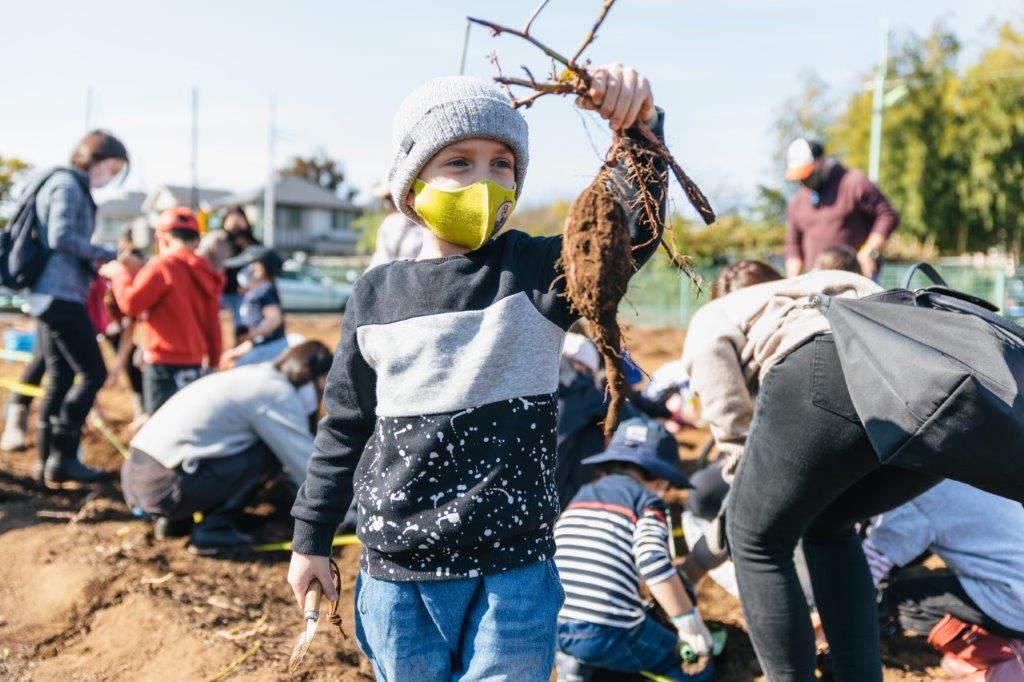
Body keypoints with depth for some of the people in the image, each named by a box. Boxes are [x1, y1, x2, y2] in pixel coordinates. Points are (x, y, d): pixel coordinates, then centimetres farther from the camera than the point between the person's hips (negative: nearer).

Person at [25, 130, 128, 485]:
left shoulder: (74, 187, 21)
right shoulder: (67, 185, -8)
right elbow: (61, 237, -18)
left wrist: (95, 269, 11)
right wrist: (108, 255, -12)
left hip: (50, 296, 10)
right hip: (61, 295, -10)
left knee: (60, 378, 10)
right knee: (93, 373, -8)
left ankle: (47, 460, 15)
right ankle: (63, 457, -5)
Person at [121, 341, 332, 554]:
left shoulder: (253, 377, 19)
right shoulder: (277, 393, -10)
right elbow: (304, 460, -9)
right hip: (166, 488, -9)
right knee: (268, 452, -4)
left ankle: (176, 521, 17)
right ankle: (213, 528, -4)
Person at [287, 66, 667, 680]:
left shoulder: (537, 271, -4)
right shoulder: (377, 295, 2)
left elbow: (633, 233, -21)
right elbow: (346, 426, 10)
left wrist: (638, 128, -37)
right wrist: (312, 538, 15)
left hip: (511, 574, -2)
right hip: (395, 575, 2)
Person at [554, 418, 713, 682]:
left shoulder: (579, 497, 22)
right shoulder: (647, 502, 4)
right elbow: (654, 565, -11)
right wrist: (690, 624, -5)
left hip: (551, 629, 5)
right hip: (608, 632, -5)